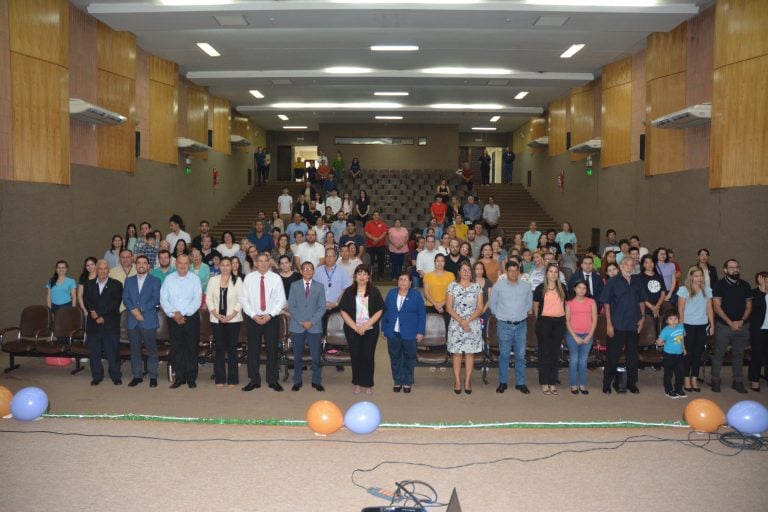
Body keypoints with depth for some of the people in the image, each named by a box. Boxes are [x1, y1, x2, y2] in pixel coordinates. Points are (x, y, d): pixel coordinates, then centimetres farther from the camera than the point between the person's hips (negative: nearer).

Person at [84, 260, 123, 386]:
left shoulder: (116, 285, 2)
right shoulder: (89, 284, 13)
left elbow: (115, 303, -7)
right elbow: (87, 301, 5)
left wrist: (102, 315, -13)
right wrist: (93, 312, -14)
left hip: (110, 324, -3)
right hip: (93, 324, 3)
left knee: (112, 351, -1)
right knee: (94, 352, 7)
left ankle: (116, 376, 9)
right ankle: (97, 376, 18)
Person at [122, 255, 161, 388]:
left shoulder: (155, 281, 5)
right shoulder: (129, 281, 15)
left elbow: (156, 299, -4)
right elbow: (125, 298, 6)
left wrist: (141, 309, -13)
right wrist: (133, 310, -11)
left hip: (149, 320, -3)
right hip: (132, 321, 3)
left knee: (151, 350, 0)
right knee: (135, 350, 6)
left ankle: (153, 376, 6)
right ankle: (137, 376, 15)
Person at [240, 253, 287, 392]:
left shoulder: (276, 278, 0)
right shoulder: (249, 278, 2)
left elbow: (281, 300, -2)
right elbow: (244, 299, 1)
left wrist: (270, 315, -12)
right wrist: (253, 315, -9)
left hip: (271, 318, -1)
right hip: (253, 318, 1)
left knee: (272, 350, 5)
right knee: (253, 350, 4)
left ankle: (273, 380, 14)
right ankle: (254, 380, 14)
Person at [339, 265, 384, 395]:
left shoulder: (374, 292, 1)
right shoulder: (349, 292, 1)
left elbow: (379, 311, -3)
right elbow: (343, 311, -2)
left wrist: (366, 325, -13)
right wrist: (355, 327, -10)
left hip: (370, 330, 0)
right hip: (352, 330, 1)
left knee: (368, 356, 1)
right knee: (355, 356, 6)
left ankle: (367, 384, 13)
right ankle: (357, 383, 20)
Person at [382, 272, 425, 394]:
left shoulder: (416, 295, -2)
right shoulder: (391, 293, 8)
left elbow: (422, 315, -3)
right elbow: (385, 311, 10)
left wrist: (420, 332, -8)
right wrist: (384, 328, 5)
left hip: (410, 333, -2)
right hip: (393, 333, 3)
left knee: (409, 359, 7)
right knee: (395, 358, 9)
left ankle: (407, 382, 19)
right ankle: (397, 381, 21)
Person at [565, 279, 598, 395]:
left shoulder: (591, 302, 5)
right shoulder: (569, 302, 2)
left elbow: (594, 320, 4)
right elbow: (567, 321, 0)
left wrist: (589, 336, -4)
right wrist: (575, 337, -6)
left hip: (587, 335, 1)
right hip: (573, 334, -1)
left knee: (583, 360, 5)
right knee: (574, 359, -1)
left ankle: (582, 385, 12)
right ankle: (574, 385, 6)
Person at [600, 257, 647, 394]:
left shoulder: (637, 282, 8)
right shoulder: (613, 281, -3)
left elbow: (641, 301, 17)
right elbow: (606, 303, -5)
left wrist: (642, 317, 5)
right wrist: (609, 323, -9)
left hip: (634, 325, 4)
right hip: (617, 325, -4)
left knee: (632, 356, 11)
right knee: (613, 356, 0)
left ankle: (631, 383, 23)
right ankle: (607, 384, 9)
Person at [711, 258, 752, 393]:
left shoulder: (745, 285, 7)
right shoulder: (719, 285, -5)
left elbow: (748, 306, 10)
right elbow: (717, 306, -8)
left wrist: (742, 321, -6)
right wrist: (731, 323, -13)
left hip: (741, 326, 4)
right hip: (723, 325, -3)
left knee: (739, 354, 9)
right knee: (719, 353, 1)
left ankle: (738, 381, 18)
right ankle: (715, 381, 10)